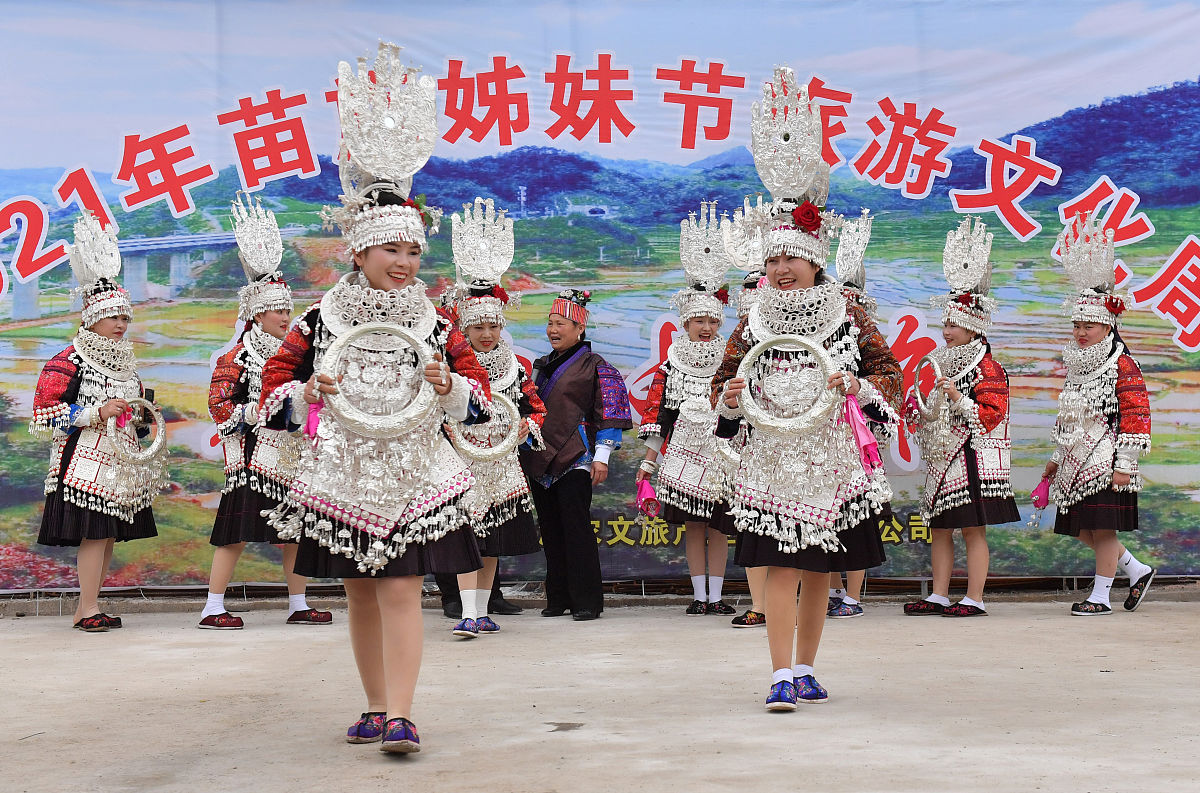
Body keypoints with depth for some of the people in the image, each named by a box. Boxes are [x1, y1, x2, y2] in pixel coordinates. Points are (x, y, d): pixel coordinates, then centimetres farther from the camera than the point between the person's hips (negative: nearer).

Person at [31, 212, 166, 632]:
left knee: (111, 534, 5)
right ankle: (88, 609, -8)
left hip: (121, 461, 8)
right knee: (94, 533, -12)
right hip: (86, 462, -8)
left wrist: (142, 413, 11)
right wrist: (97, 412, -17)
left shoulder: (125, 363, 18)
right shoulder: (67, 363, -7)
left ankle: (88, 607, 11)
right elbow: (45, 414, -13)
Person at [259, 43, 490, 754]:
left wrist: (449, 388, -14)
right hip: (343, 476, 2)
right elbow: (276, 383, 6)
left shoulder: (434, 323, 1)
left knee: (402, 593, -10)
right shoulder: (321, 319, 0)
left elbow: (477, 386, 6)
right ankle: (377, 709, 24)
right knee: (361, 596, 12)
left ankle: (400, 716, -12)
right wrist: (305, 393, -14)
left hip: (414, 476, -2)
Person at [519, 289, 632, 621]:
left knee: (576, 526, -9)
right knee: (550, 529, 8)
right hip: (539, 460, 6)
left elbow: (609, 415, -6)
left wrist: (601, 457, -13)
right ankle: (558, 598, 15)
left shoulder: (595, 366, -1)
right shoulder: (540, 366, 18)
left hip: (576, 460, -6)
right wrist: (523, 451, 21)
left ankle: (587, 601, -4)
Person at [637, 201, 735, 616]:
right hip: (684, 453, 0)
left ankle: (716, 595, 8)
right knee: (692, 527, 4)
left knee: (718, 527, 2)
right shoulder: (671, 366, 4)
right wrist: (649, 458, 0)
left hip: (723, 453, 0)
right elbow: (657, 411, 3)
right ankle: (699, 595, 9)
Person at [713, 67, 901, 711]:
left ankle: (805, 669, 20)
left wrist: (857, 386, -14)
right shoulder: (753, 324, 4)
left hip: (831, 461, 1)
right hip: (773, 462, 0)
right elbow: (724, 383, 12)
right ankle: (781, 675, -10)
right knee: (781, 568, -9)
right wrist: (729, 395, -11)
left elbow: (891, 373, 5)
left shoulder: (847, 317, 2)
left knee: (820, 573, 8)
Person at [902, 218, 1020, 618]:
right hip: (941, 460, 8)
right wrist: (918, 411, 1)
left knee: (973, 528, -5)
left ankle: (974, 599, -2)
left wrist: (958, 398, -24)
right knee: (939, 528, 9)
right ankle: (938, 596, 14)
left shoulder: (988, 369, -8)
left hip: (974, 460, -8)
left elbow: (989, 417, -16)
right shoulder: (938, 364, 15)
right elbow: (913, 404, 23)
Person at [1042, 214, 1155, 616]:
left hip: (1106, 460, -8)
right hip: (1079, 460, 8)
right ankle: (1138, 571, 24)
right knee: (1082, 529, 9)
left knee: (1101, 526, -5)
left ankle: (1100, 595, 4)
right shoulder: (1078, 365, 14)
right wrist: (1057, 458, 21)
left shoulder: (1122, 364, -10)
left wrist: (1123, 464, -17)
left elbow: (1135, 416, -13)